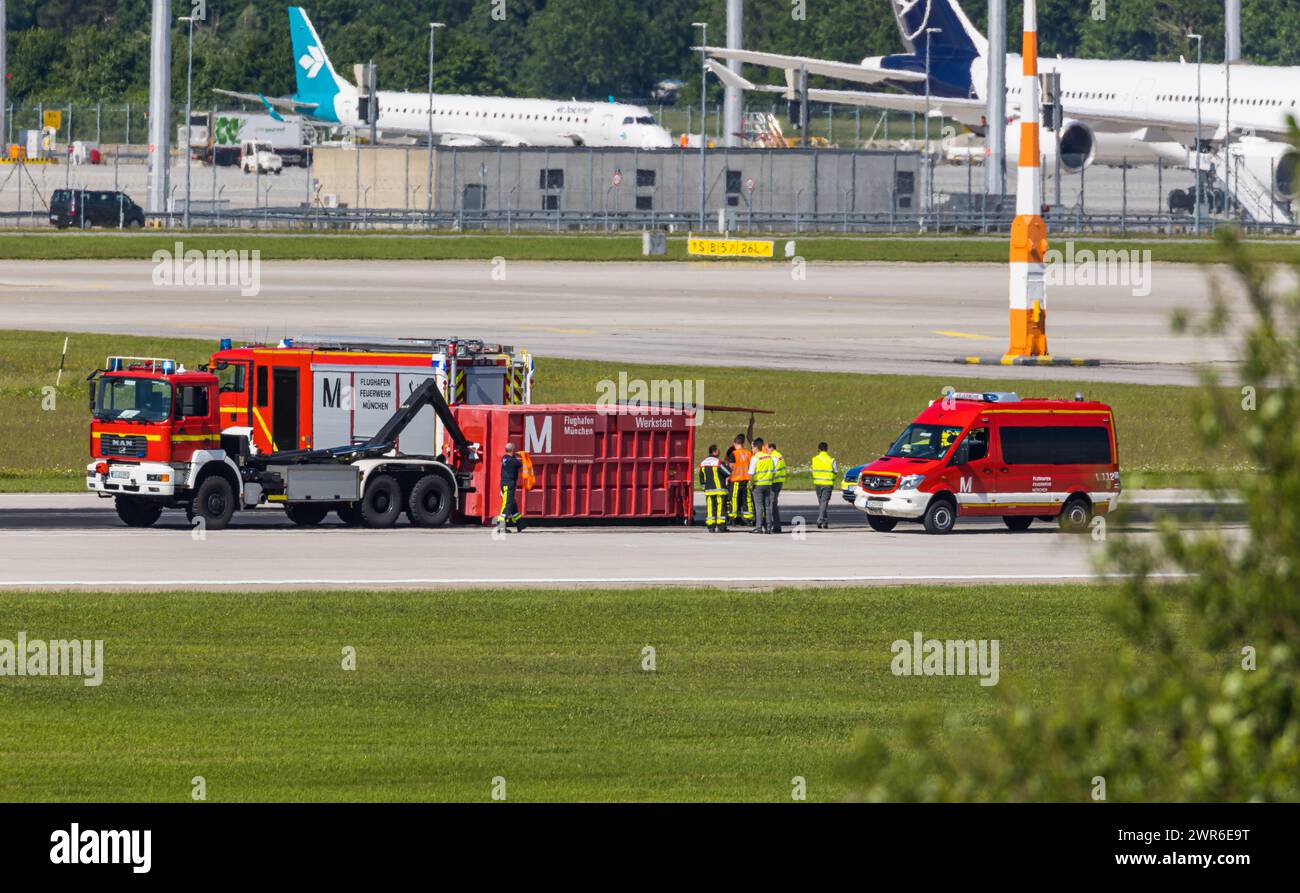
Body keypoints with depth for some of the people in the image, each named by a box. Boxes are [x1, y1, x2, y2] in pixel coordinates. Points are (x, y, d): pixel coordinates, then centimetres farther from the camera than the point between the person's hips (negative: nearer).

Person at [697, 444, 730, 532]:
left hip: (708, 489, 5)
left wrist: (703, 487, 25)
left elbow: (702, 478, 15)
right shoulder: (718, 462, -12)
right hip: (719, 489, -5)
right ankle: (720, 527, -5)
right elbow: (728, 472, -7)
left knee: (710, 508, 7)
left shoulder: (703, 463, 9)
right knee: (721, 507, -2)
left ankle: (711, 527, 5)